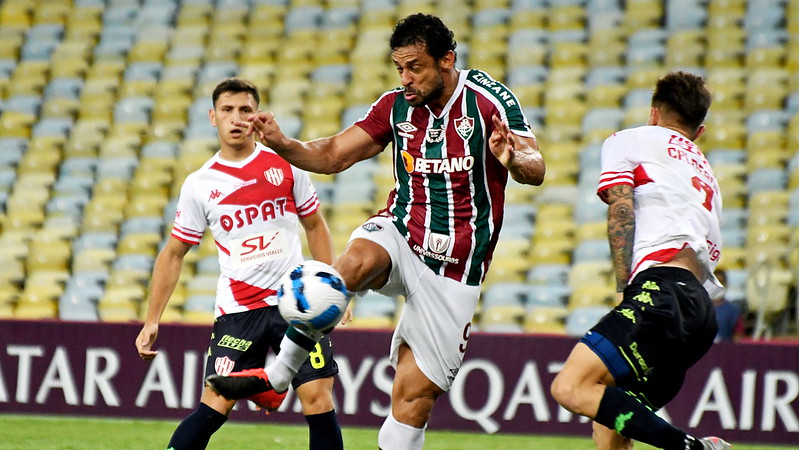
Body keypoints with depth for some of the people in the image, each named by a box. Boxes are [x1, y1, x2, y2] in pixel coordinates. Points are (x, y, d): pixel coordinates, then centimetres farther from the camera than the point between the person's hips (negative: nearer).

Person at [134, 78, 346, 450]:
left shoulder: (285, 165, 4)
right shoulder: (199, 185, 3)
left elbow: (315, 226, 15)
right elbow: (173, 253, 10)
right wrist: (152, 321, 6)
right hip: (237, 309, -1)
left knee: (318, 400, -8)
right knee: (214, 407, -10)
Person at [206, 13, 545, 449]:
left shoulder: (489, 99, -10)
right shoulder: (396, 106, 2)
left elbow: (535, 170, -18)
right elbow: (333, 155, 3)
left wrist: (513, 158, -42)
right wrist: (282, 144, -15)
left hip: (455, 270, -2)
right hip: (401, 233, 2)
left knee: (414, 397, -4)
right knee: (356, 261, -34)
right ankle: (275, 375, -31)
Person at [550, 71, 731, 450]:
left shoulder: (627, 141, 16)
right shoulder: (706, 173, 37)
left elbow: (621, 212, 1)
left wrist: (625, 290, -5)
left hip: (663, 290, -8)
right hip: (701, 306, 8)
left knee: (570, 388, -21)